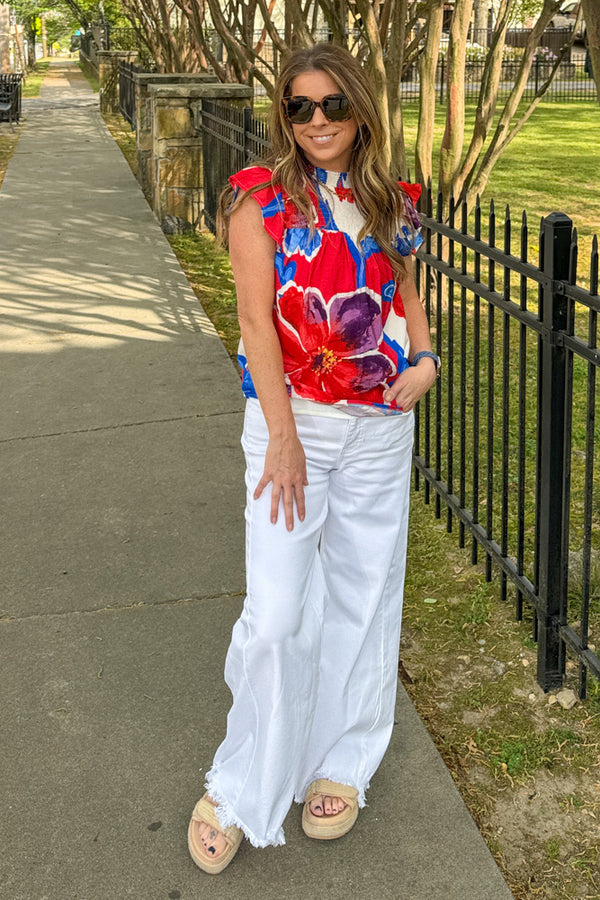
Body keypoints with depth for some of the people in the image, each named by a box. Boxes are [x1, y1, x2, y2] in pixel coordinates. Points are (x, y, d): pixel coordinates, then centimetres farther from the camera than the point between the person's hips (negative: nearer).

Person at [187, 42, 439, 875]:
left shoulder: (389, 201, 7)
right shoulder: (261, 196, -5)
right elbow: (256, 317, -11)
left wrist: (426, 357, -2)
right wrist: (283, 437, -16)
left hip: (380, 426, 4)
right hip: (291, 420, -4)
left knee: (362, 598, 11)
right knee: (276, 614, -6)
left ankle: (341, 766, 30)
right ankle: (241, 789, 14)